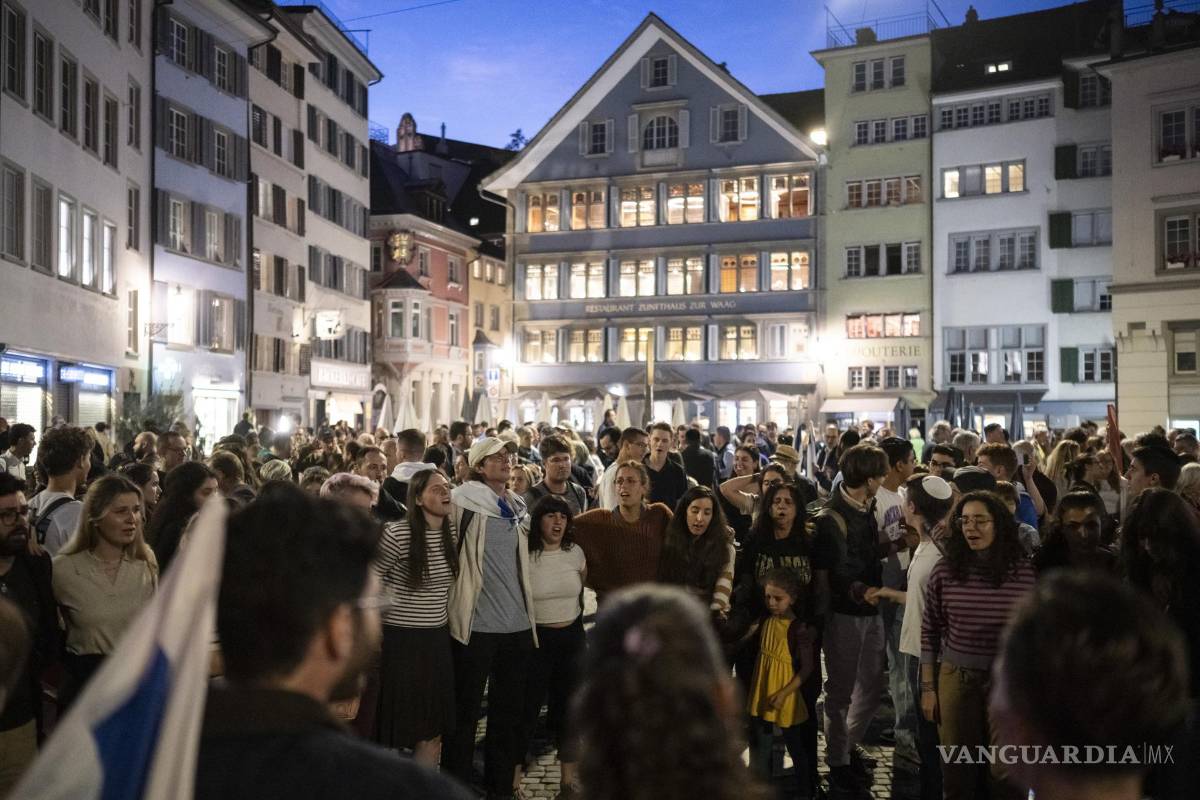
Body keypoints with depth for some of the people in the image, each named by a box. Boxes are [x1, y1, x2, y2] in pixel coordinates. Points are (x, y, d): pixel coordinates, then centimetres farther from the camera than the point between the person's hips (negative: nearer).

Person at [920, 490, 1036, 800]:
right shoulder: (944, 570, -5)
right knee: (956, 772, 14)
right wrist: (928, 687, 2)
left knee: (1007, 774, 10)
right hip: (955, 678, 1)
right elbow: (929, 632, 2)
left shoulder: (1023, 571, -7)